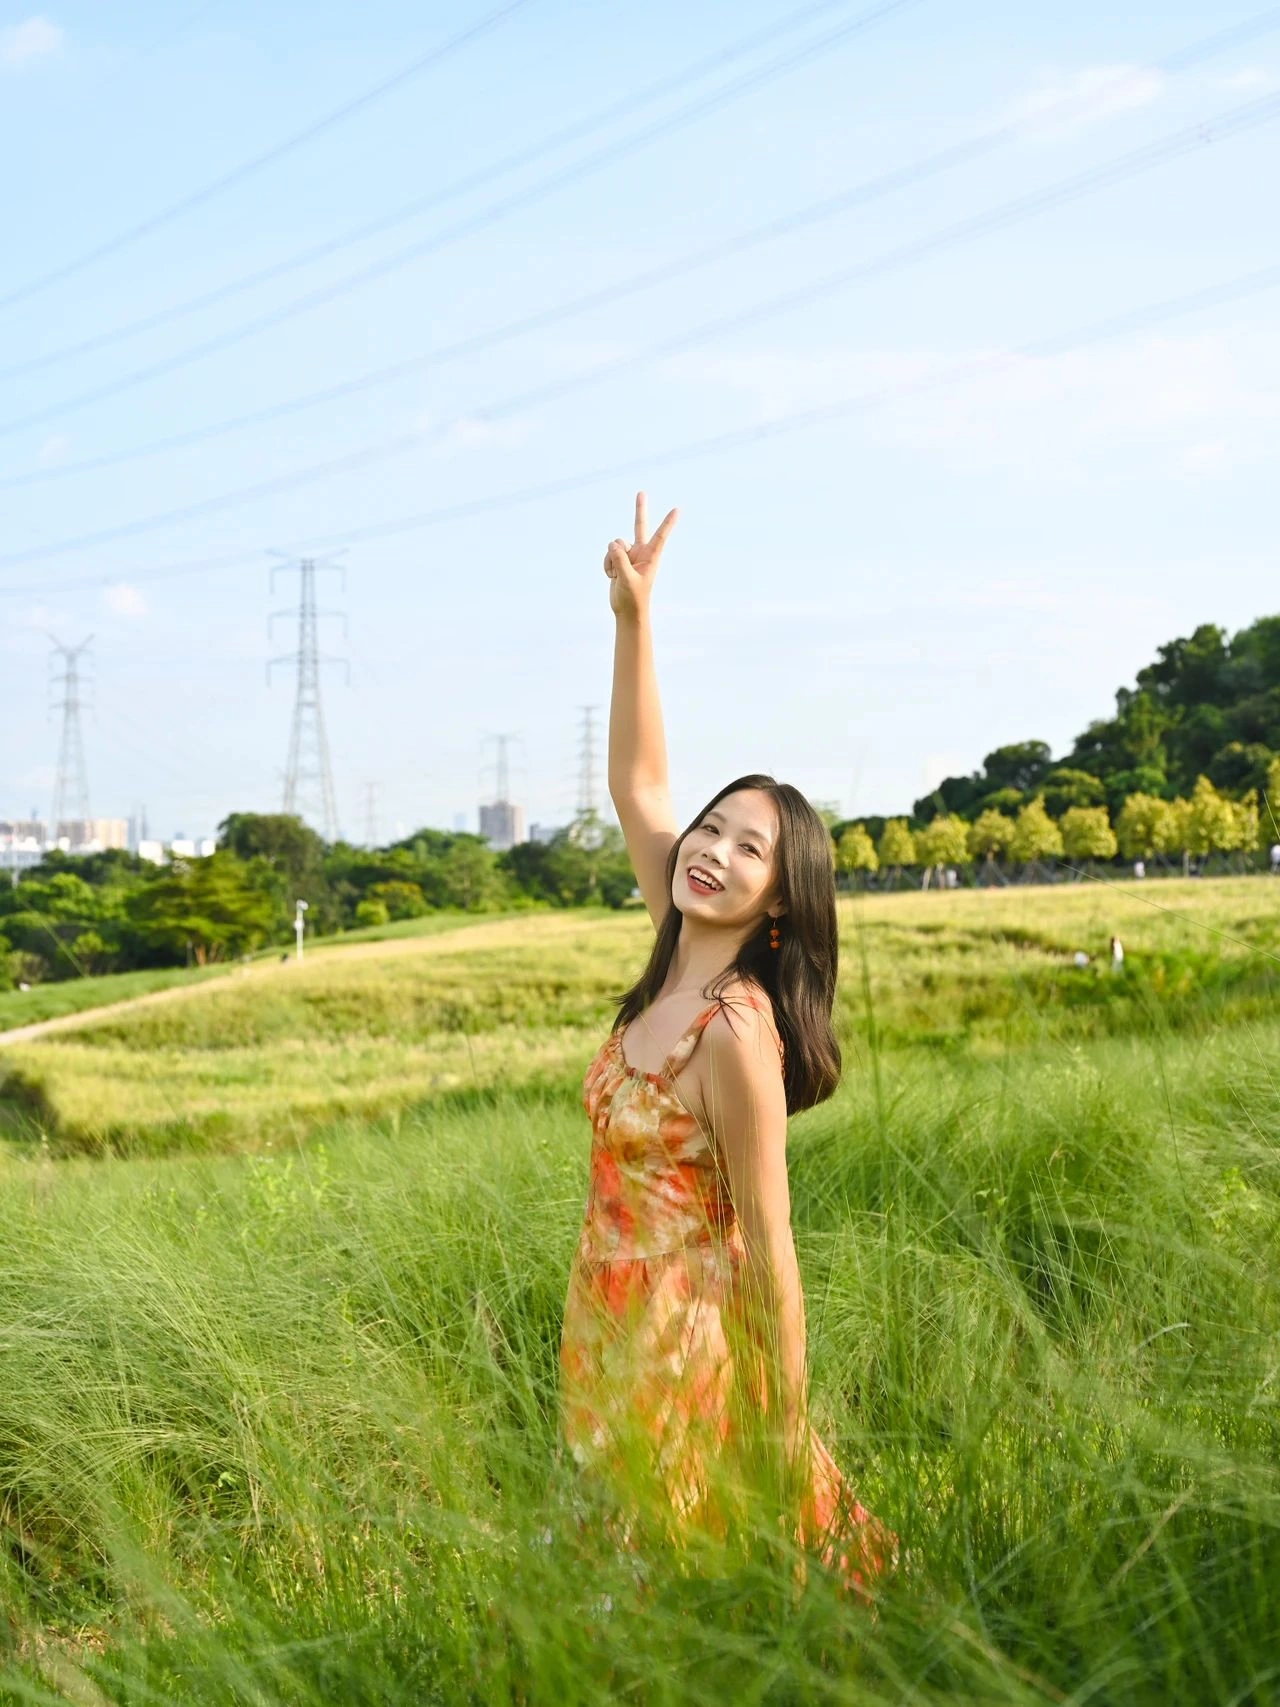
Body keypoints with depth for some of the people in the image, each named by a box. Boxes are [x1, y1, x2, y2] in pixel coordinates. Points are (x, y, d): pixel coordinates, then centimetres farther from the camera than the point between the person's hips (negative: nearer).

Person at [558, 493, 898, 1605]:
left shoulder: (736, 1034, -23)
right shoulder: (681, 967, -2)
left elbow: (767, 1244, -20)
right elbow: (637, 786, 5)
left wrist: (788, 1426, -15)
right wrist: (633, 617, -3)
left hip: (689, 1341, -8)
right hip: (617, 1331, 8)